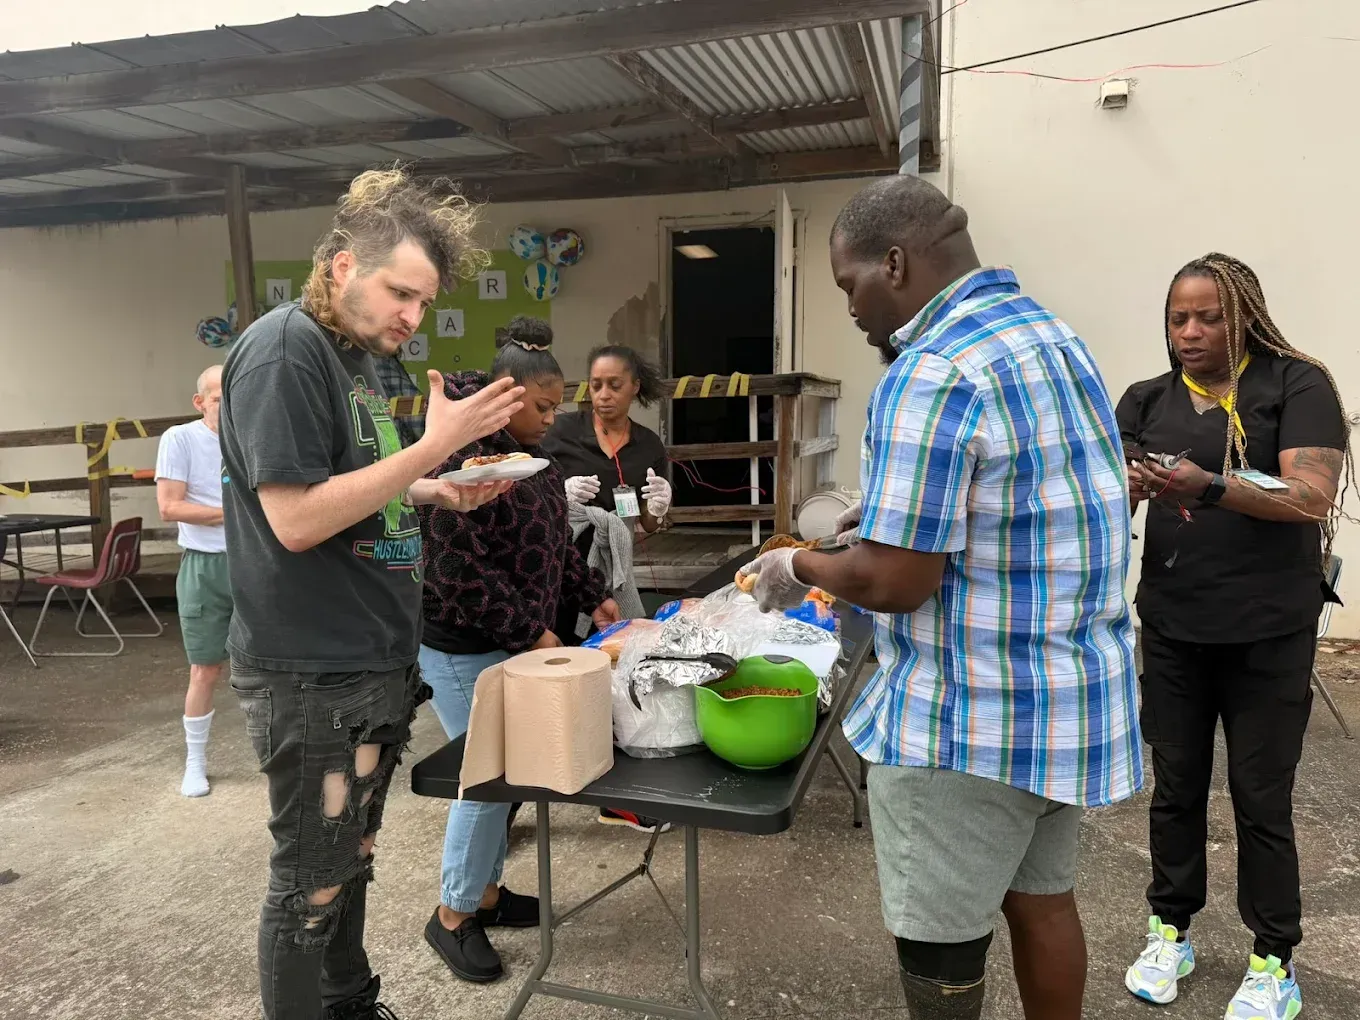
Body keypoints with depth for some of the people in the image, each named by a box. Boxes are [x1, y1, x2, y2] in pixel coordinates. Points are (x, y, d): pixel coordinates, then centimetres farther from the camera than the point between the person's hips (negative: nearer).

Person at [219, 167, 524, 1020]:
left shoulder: (358, 353, 12)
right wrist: (435, 446, -22)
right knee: (312, 884, 6)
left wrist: (440, 493, 4)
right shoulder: (283, 349, -16)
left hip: (375, 663, 9)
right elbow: (296, 518, -23)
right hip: (312, 675, -9)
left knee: (351, 861, 22)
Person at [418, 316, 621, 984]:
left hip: (517, 642, 9)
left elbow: (555, 542, 20)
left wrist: (593, 598, 11)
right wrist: (530, 634, -20)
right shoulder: (462, 453, -19)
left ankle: (487, 891, 33)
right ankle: (452, 917, 18)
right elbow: (457, 569, -23)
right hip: (465, 650, -9)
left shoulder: (528, 452, 11)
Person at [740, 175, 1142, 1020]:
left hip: (973, 717, -9)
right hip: (1071, 693, 10)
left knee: (940, 944, 9)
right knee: (1041, 899, 23)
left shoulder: (932, 373, -22)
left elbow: (894, 582, -23)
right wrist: (896, 509, 17)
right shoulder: (1057, 337, 9)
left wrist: (799, 568, -5)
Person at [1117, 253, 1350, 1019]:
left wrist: (1210, 487, -32)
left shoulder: (1297, 385, -6)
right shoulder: (1147, 401, 6)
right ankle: (1172, 931, 30)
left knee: (1261, 799, 7)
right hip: (1172, 627, 3)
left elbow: (1313, 497, -17)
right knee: (1176, 787, 13)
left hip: (1269, 633, -3)